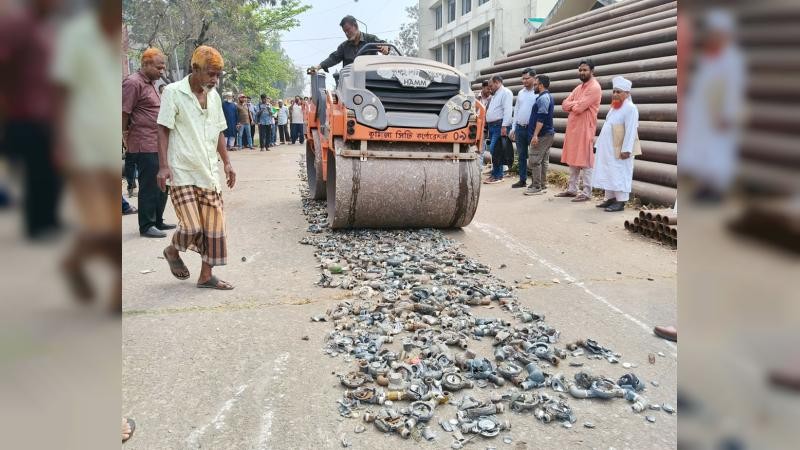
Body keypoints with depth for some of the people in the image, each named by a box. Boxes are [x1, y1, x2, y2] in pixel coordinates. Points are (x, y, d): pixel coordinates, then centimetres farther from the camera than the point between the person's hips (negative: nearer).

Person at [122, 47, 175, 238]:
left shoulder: (151, 83, 18)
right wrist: (127, 139, -10)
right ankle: (146, 226, 7)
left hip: (158, 144, 9)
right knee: (149, 187, -3)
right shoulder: (133, 83, -11)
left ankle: (157, 221, 27)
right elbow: (124, 114, -14)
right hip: (145, 146, -9)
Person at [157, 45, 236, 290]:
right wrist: (164, 166, -15)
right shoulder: (173, 92, -6)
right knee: (192, 226, -11)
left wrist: (227, 163, 13)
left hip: (209, 173, 6)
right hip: (181, 173, -6)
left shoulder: (214, 96, 12)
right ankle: (173, 251, 22)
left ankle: (206, 275, 14)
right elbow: (163, 130, -7)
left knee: (214, 224, 2)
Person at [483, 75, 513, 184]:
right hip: (492, 126, 9)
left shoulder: (506, 92, -5)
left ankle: (496, 176, -9)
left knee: (495, 150, -13)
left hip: (500, 126, -9)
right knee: (494, 151, 8)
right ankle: (498, 175, 13)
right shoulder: (495, 95, 25)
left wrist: (504, 126, -23)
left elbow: (507, 111, -15)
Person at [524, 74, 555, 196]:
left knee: (534, 161, -8)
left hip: (542, 135, -10)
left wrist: (535, 135, -24)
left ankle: (536, 187, -7)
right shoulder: (548, 97, 17)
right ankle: (543, 185, 16)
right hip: (548, 133, 10)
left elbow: (541, 118, -22)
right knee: (543, 161, 11)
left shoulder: (543, 98, -15)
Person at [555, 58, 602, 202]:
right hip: (572, 128, 9)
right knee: (572, 160, 12)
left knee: (584, 162, -5)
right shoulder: (578, 88, 18)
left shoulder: (594, 88, -10)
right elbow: (565, 104, 9)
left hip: (585, 129, -9)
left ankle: (586, 193, -1)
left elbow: (579, 107, -19)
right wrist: (576, 104, -9)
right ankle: (572, 189, 20)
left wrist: (572, 104, 2)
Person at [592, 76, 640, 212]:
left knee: (620, 174, -5)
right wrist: (600, 144, 18)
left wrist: (626, 149, -23)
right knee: (608, 174, 11)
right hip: (608, 149, 9)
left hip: (619, 150, -9)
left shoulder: (630, 108, -12)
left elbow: (630, 131, -18)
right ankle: (610, 198, 19)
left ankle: (620, 202, -2)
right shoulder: (614, 107, 17)